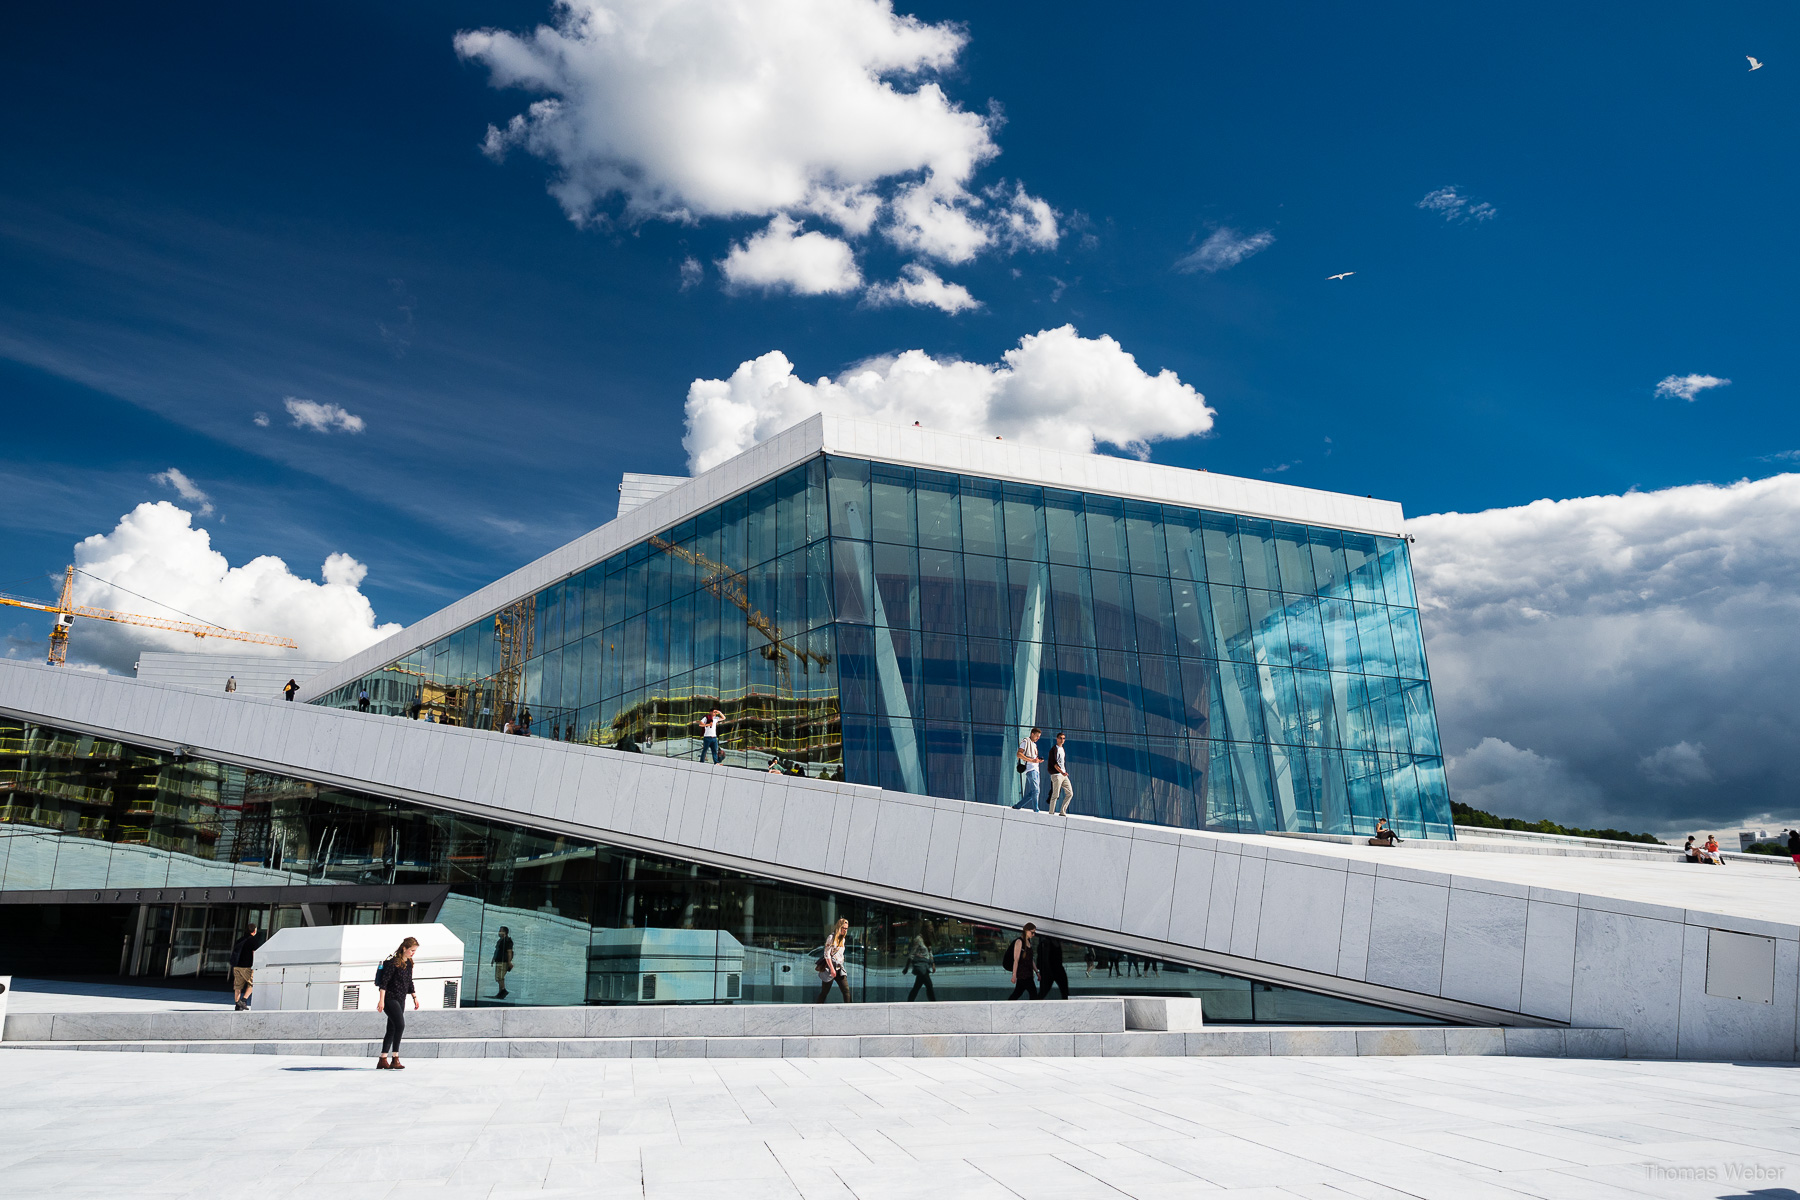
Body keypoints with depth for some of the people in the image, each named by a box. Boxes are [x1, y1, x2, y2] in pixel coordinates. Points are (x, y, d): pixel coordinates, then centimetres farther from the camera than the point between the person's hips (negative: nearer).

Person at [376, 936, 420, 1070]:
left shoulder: (409, 963, 12)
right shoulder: (393, 962, -13)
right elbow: (384, 981, -17)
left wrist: (414, 997, 20)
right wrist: (381, 1000, -22)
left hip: (401, 1000, 8)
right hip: (390, 998, -8)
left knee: (392, 1030, 9)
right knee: (400, 1025, -19)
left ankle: (383, 1060, 15)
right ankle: (395, 1059, -15)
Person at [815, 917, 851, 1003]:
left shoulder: (843, 939, 14)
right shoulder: (831, 937, -10)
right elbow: (827, 954, -14)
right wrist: (832, 969, -17)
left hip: (839, 969, 7)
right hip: (829, 968, -7)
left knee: (846, 990, -3)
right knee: (824, 992, -1)